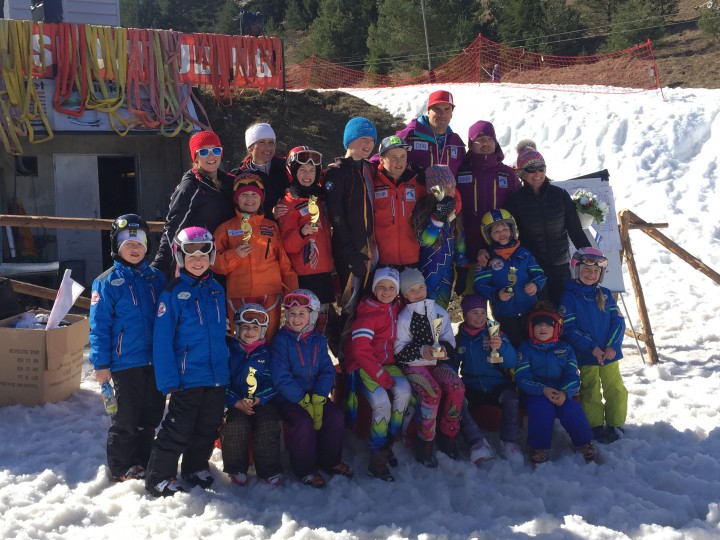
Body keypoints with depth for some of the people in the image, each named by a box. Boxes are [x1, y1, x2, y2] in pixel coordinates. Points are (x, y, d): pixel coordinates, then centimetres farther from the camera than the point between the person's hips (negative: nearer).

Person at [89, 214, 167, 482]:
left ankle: (143, 464, 29)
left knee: (151, 417, 14)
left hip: (156, 361, 5)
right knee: (126, 419, 5)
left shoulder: (156, 278, 7)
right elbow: (99, 326, -8)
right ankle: (121, 469, 20)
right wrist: (101, 363, -11)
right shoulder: (107, 282, -7)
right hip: (126, 363, -4)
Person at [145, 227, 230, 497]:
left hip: (217, 375, 5)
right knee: (178, 429, 0)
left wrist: (226, 368, 13)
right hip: (187, 376, -5)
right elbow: (162, 339, -11)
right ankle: (159, 477, 13)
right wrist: (169, 380, -15)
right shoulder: (173, 292, -9)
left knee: (208, 427, 16)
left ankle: (197, 467, 34)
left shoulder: (217, 290, 8)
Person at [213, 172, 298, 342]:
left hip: (270, 294, 1)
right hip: (239, 296, -1)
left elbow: (284, 262, 14)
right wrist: (235, 255, -11)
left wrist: (292, 291, 7)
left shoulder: (272, 227, 15)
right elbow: (214, 263, 5)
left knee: (269, 341, 0)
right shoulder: (226, 228, 11)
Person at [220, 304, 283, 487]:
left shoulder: (267, 354, 10)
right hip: (234, 402, -1)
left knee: (268, 425, -26)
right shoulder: (229, 351, 5)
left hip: (262, 401, 1)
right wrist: (236, 402, -15)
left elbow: (273, 382, 2)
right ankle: (237, 469, -9)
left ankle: (269, 470, -12)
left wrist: (260, 398, -16)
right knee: (235, 425, -29)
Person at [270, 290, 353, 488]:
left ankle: (330, 461, 7)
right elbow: (281, 377, -14)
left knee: (336, 417, -16)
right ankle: (305, 470, -8)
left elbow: (328, 371, 0)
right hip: (289, 398, -4)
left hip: (316, 395, 5)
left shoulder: (318, 340, 7)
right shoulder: (282, 339, -7)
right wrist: (304, 401, -19)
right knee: (304, 422, -29)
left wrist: (318, 399, -16)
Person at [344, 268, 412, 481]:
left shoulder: (395, 309, 6)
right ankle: (377, 459, -13)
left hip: (387, 363, 6)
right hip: (363, 366, -6)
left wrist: (388, 372, 8)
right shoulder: (367, 313, -15)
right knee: (382, 403, -27)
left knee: (404, 391, -23)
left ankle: (387, 444, -7)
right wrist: (381, 376, -21)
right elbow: (360, 351, -18)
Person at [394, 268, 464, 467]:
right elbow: (399, 351, -6)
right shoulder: (403, 318, -1)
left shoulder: (440, 312, 9)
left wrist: (445, 349, -13)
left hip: (437, 362, 4)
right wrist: (421, 351, -21)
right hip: (413, 365, -4)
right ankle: (425, 443, -17)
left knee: (457, 388, -24)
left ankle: (448, 436, -6)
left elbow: (450, 341, 10)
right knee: (432, 392, -31)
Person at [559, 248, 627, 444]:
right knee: (591, 393, 4)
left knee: (616, 390, 5)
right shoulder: (569, 297, -6)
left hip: (609, 353, 3)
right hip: (585, 356, -3)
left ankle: (615, 424, 18)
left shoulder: (605, 295, 6)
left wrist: (612, 346, -12)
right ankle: (596, 427, 16)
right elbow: (569, 329, -11)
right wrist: (592, 348, -19)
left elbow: (618, 321, 3)